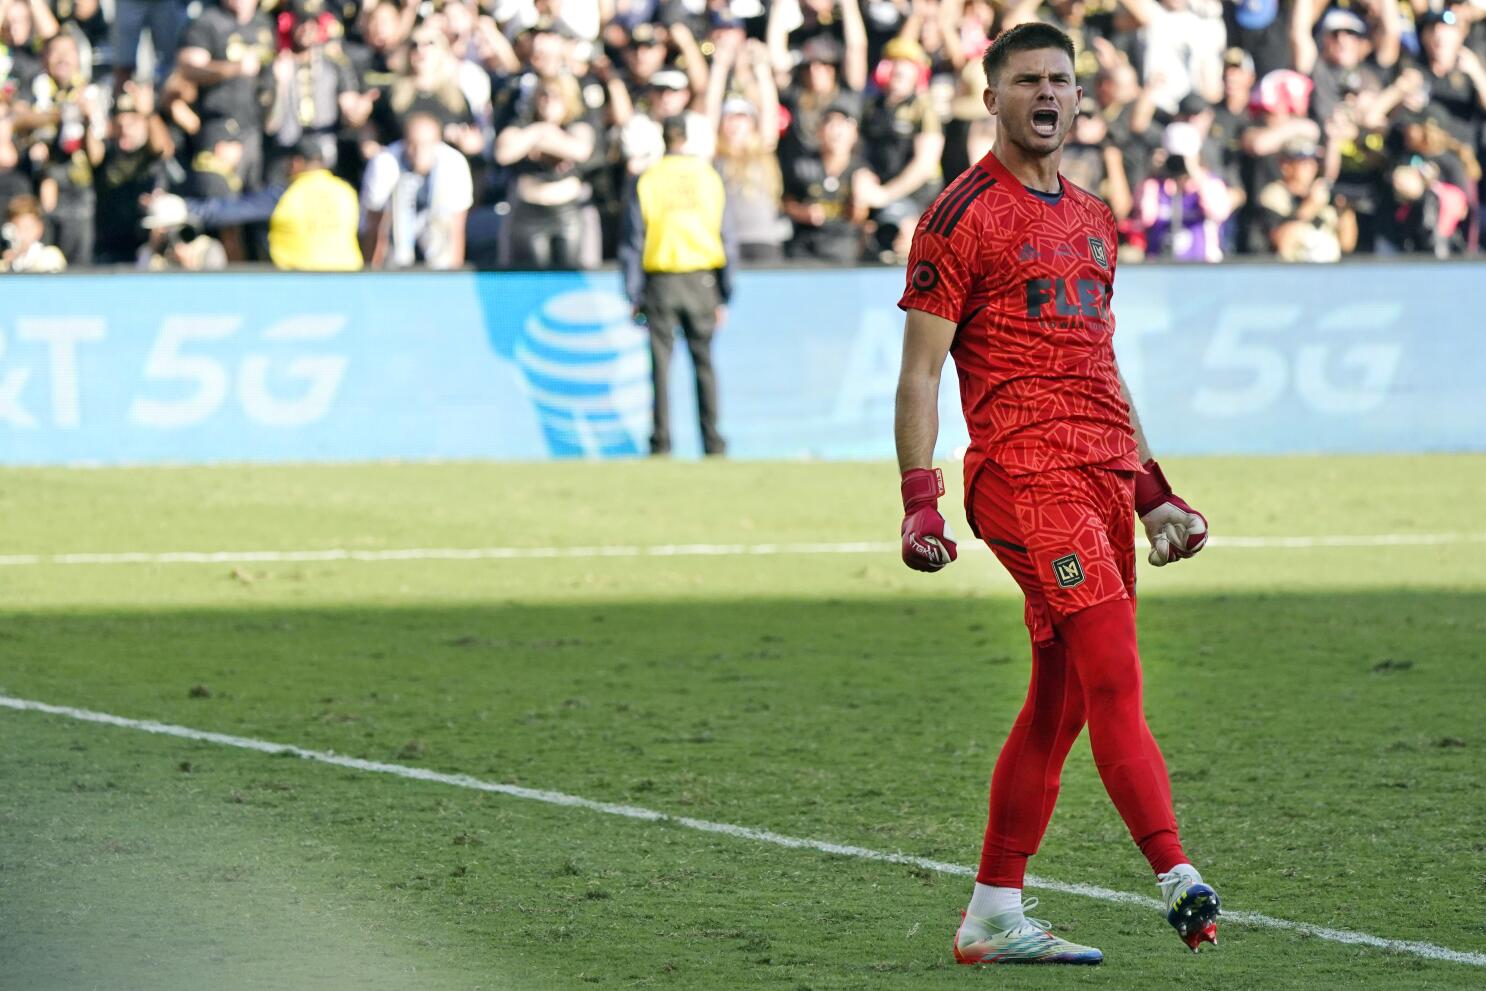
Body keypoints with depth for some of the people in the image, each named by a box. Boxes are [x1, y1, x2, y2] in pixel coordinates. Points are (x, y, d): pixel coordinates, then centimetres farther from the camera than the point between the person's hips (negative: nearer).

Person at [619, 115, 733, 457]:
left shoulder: (647, 181, -1)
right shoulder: (709, 176, 3)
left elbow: (632, 241, -2)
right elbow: (725, 237, 4)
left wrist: (633, 296, 2)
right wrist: (724, 296, 8)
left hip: (660, 282, -1)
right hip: (702, 281, 1)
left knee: (661, 364, 2)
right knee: (704, 362, 6)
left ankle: (662, 441, -3)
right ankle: (712, 440, 2)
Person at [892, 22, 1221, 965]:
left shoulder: (1092, 219, 21)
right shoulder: (963, 217, -2)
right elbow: (920, 371, -4)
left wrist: (1151, 491, 24)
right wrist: (920, 499, -13)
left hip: (1105, 474, 7)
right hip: (1024, 472, -7)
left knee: (1060, 701, 6)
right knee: (1113, 674, -19)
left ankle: (993, 918, 12)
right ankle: (1178, 877, -28)